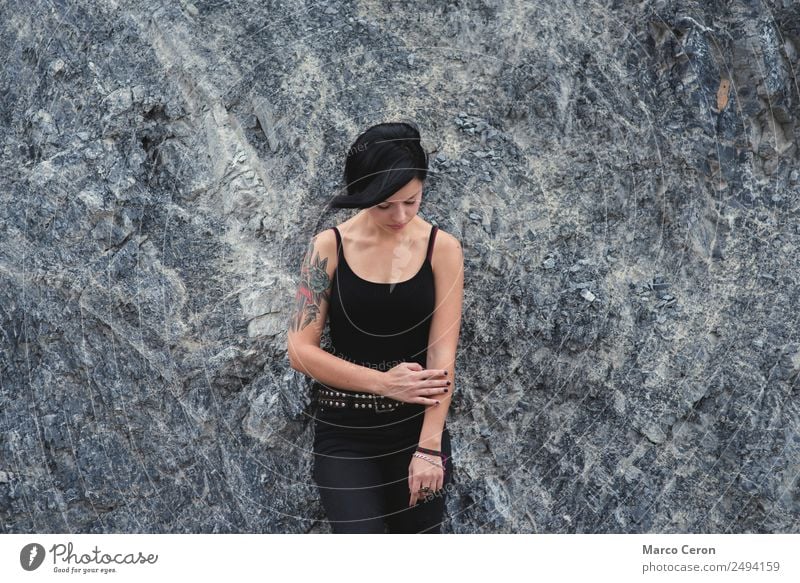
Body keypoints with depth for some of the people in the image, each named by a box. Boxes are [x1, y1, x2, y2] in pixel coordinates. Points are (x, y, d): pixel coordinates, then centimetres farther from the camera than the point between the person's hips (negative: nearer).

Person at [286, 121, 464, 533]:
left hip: (416, 428, 1)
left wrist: (429, 446, -17)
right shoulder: (330, 248, -6)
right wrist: (383, 382, -15)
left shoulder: (442, 249, -4)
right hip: (345, 436, -1)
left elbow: (442, 355, -10)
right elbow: (300, 350, -7)